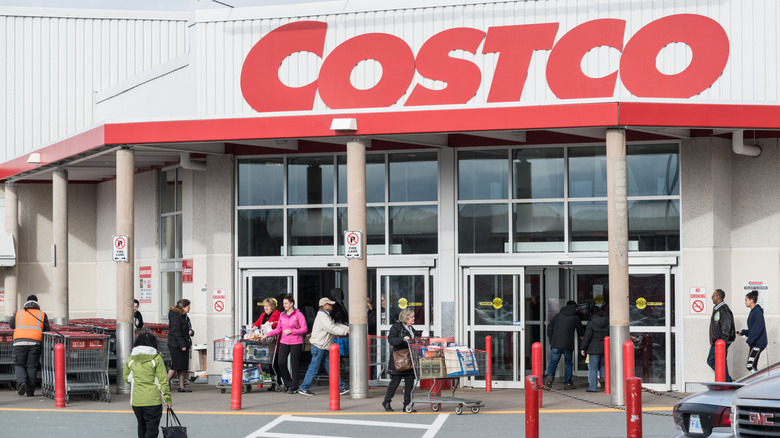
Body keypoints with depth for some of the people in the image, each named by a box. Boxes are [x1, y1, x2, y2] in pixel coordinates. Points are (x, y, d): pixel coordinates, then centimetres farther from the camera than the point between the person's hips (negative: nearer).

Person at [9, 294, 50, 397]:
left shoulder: (18, 313, 14)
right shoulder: (42, 314, 12)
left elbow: (11, 325, 26)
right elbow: (47, 330, 12)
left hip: (20, 342, 0)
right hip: (35, 342, 0)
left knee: (19, 365, 11)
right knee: (31, 367, 7)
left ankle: (21, 382, -15)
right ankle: (30, 391, 5)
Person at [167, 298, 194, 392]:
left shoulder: (184, 316, 16)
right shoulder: (175, 316, -13)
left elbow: (186, 329, 28)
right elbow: (176, 332, -19)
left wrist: (191, 332, 3)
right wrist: (182, 345, -22)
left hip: (184, 344, 9)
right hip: (176, 345, -9)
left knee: (184, 367, 7)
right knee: (176, 366, -9)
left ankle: (181, 387, 9)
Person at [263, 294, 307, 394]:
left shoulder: (298, 314, -5)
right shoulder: (282, 315, 11)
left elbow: (305, 329, -8)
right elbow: (278, 329, 17)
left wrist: (291, 331, -15)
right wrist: (267, 334, 6)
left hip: (296, 343, -5)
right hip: (284, 342, 5)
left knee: (294, 365, -1)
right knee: (281, 363, -5)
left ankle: (294, 387, 9)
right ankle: (287, 384, 14)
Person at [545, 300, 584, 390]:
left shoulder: (558, 316, 12)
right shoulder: (576, 318, 6)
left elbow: (550, 328, 11)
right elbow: (581, 331, 19)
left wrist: (551, 342, 16)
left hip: (555, 345, 1)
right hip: (568, 345, -1)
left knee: (553, 362, 4)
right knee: (568, 364, 13)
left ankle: (550, 375, -24)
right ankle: (568, 383, 11)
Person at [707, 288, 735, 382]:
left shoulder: (724, 310, -17)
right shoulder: (716, 309, 14)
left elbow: (726, 328, -21)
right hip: (715, 342, 10)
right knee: (710, 361, 12)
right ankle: (728, 380, 18)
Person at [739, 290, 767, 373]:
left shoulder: (757, 311, -13)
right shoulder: (753, 311, 17)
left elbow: (759, 328, -21)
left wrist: (750, 340, -22)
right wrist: (743, 332, 11)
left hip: (758, 343, -10)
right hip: (754, 343, 10)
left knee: (750, 366, -16)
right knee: (753, 367, 9)